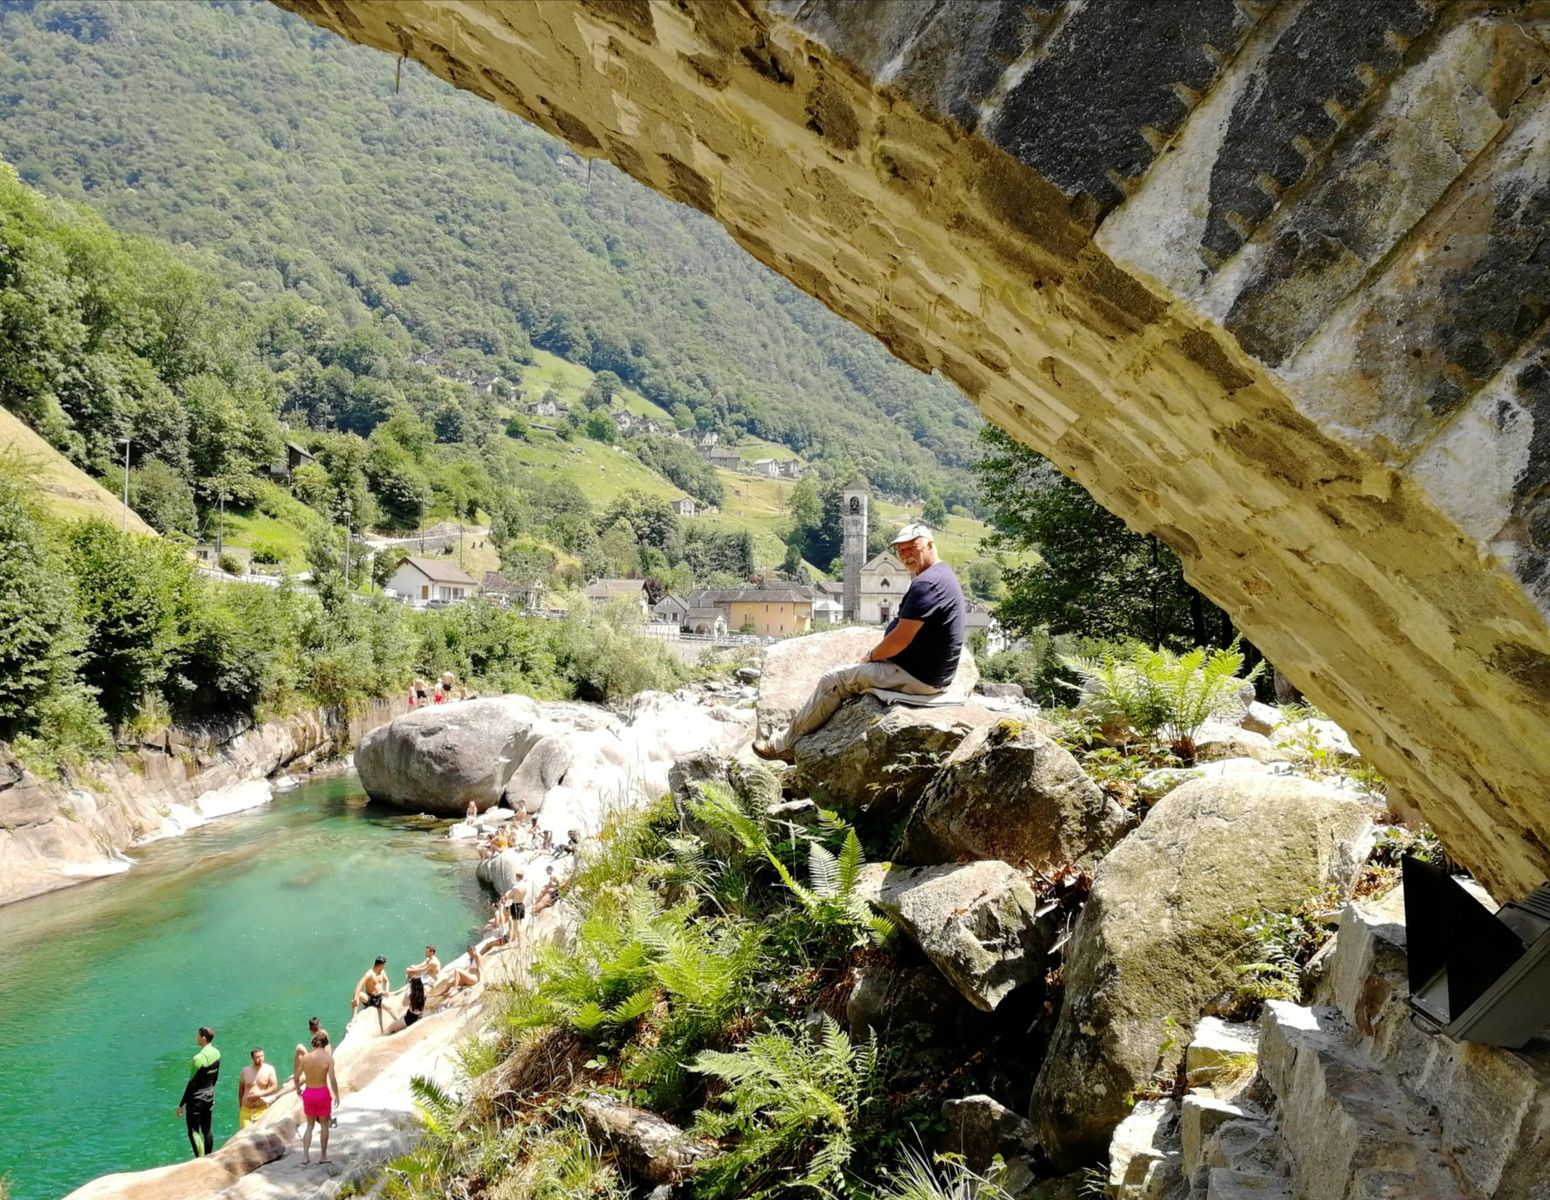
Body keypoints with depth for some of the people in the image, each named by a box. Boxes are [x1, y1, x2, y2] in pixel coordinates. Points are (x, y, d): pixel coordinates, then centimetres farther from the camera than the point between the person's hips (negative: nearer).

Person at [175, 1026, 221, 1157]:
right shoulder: (216, 1053, 2)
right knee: (207, 1131, 14)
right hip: (210, 1097, 8)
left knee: (193, 1132, -1)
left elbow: (192, 1083, -19)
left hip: (197, 1098, -7)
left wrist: (181, 1104, -12)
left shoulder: (199, 1058, -22)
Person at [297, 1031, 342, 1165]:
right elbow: (332, 1079, -15)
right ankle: (323, 1156, 20)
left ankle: (305, 1155, 12)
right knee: (324, 1124, 14)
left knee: (310, 1125, 19)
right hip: (322, 1093, -3)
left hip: (308, 1092, 3)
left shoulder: (305, 1057, -4)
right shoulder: (328, 1058, -12)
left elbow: (297, 1077, 0)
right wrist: (336, 1095, -2)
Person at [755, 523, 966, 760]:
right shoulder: (943, 576, 13)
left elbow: (900, 639, -24)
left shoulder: (926, 583, -22)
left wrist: (871, 656, -5)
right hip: (932, 676, 10)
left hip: (915, 677, -10)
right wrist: (875, 655, 10)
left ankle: (786, 744, 13)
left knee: (833, 679, 1)